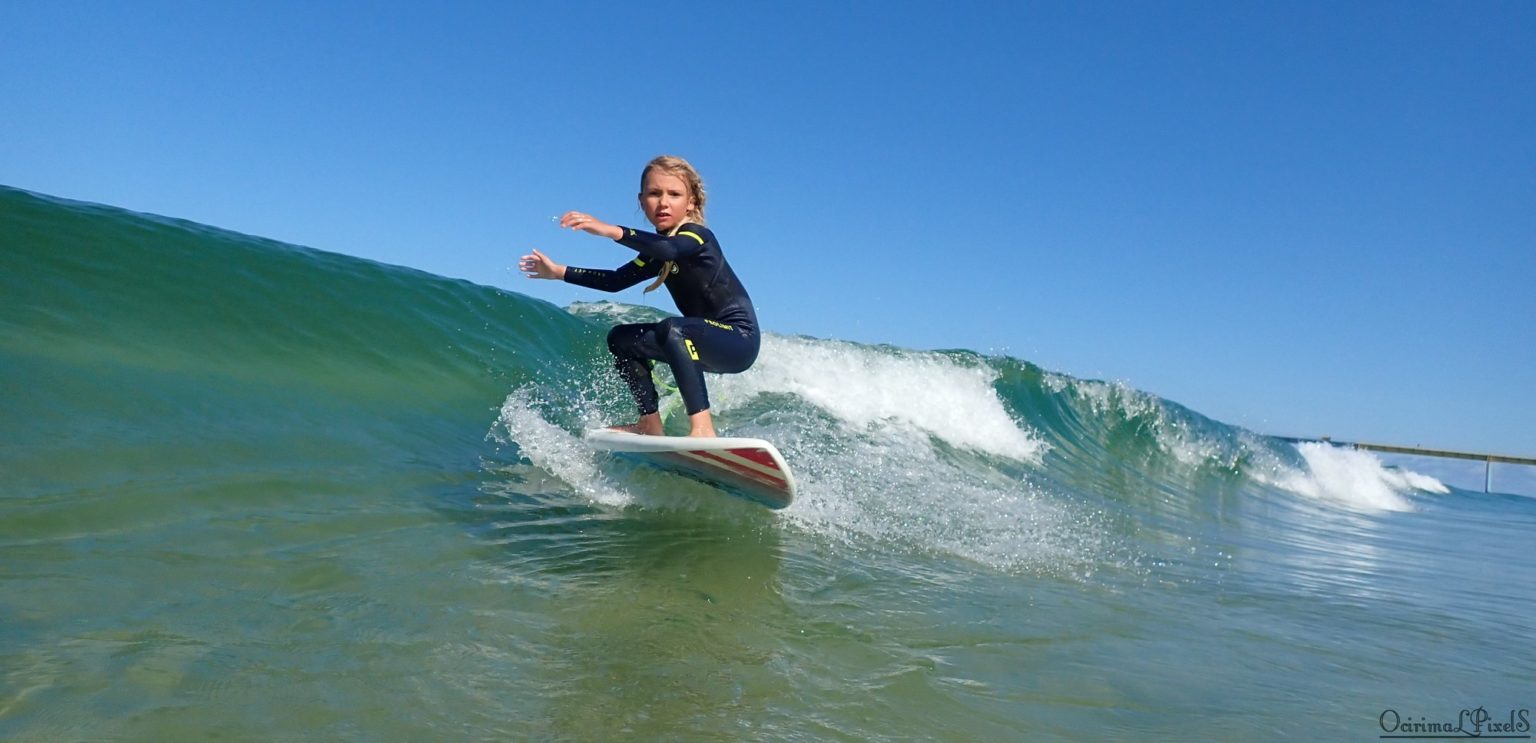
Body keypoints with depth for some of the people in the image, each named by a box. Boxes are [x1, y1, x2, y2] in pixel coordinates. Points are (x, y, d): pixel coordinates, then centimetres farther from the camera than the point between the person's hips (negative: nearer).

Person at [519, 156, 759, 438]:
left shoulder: (697, 236, -15)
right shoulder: (658, 249, 11)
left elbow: (669, 249, -38)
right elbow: (616, 280, 18)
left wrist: (612, 231, -49)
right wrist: (559, 272, 14)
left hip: (740, 339, -9)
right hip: (706, 343, 9)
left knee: (673, 329, -36)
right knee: (621, 338, 11)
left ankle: (702, 427, -40)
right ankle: (651, 425, 8)